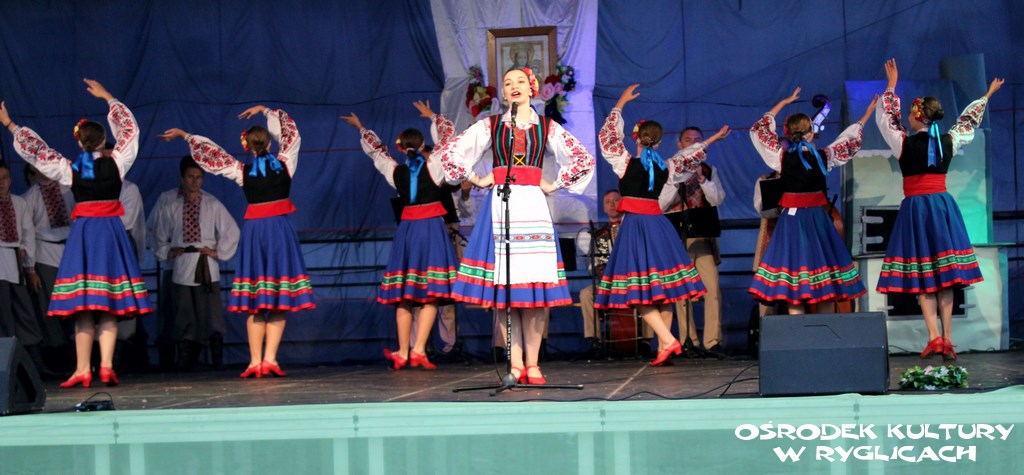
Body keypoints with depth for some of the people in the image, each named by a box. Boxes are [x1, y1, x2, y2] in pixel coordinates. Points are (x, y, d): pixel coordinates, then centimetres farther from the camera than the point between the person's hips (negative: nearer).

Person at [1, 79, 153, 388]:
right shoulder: (116, 164, 0)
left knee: (83, 304, -1)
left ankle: (83, 369, -4)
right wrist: (107, 97, 23)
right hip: (111, 232, 0)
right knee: (109, 305, 0)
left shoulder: (69, 170, 0)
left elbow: (34, 150, 9)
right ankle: (106, 365, -9)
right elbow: (129, 129, 14)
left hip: (82, 232, 0)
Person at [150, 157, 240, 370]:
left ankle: (217, 363, 2)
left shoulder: (212, 204, 1)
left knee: (211, 316, -3)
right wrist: (166, 251, 2)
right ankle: (185, 364, 8)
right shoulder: (167, 202, 3)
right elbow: (159, 232, 14)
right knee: (183, 317, 2)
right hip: (181, 265, 1)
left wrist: (218, 251, 1)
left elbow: (231, 231, 9)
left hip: (206, 266, -1)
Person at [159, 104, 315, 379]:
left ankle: (255, 361, 2)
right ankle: (270, 358, -9)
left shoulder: (242, 171, 1)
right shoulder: (284, 164, 0)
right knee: (279, 299, 0)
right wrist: (265, 111, 27)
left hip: (253, 230, 1)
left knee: (255, 302, 5)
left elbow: (210, 153, 12)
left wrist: (184, 135, 26)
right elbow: (290, 133, 17)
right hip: (280, 229, -1)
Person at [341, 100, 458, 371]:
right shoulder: (433, 166, -4)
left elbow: (375, 149, 20)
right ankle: (418, 349, -12)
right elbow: (447, 136, 6)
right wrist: (433, 117, 22)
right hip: (433, 227, -3)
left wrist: (361, 128, 37)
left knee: (404, 295, 8)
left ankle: (403, 352, 8)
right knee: (430, 294, -4)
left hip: (406, 229, 3)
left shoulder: (395, 172, 3)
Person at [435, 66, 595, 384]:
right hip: (499, 206, 0)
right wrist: (475, 180, 7)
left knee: (535, 283, -5)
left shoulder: (547, 128, 10)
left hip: (532, 206, 0)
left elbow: (583, 159, 12)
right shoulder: (490, 126, 10)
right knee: (502, 286, -4)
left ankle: (532, 364, -2)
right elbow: (448, 152, 10)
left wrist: (554, 185, 7)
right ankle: (516, 364, -1)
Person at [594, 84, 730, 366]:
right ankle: (663, 348, 10)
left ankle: (667, 341, -17)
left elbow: (607, 135, 6)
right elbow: (689, 157, 23)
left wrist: (621, 103, 13)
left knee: (639, 290, -5)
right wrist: (711, 140, 38)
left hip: (634, 225, -5)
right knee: (662, 287, 9)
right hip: (658, 224, 5)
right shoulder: (666, 168, 5)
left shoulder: (625, 163, -5)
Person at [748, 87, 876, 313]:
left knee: (793, 292, -4)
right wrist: (867, 114, 29)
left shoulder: (782, 157, -6)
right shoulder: (823, 156, -3)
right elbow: (848, 139, 14)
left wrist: (783, 103, 17)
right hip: (818, 219, 1)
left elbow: (760, 130, 8)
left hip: (791, 217, -1)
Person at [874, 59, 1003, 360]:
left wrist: (891, 85, 18)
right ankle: (947, 339, 2)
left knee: (922, 275, -1)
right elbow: (969, 121, 20)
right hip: (943, 205, 3)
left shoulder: (904, 143, -7)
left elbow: (884, 118, 9)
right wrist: (988, 94, 35)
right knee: (945, 277, 4)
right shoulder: (949, 142, 2)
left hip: (915, 208, -3)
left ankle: (934, 336, -13)